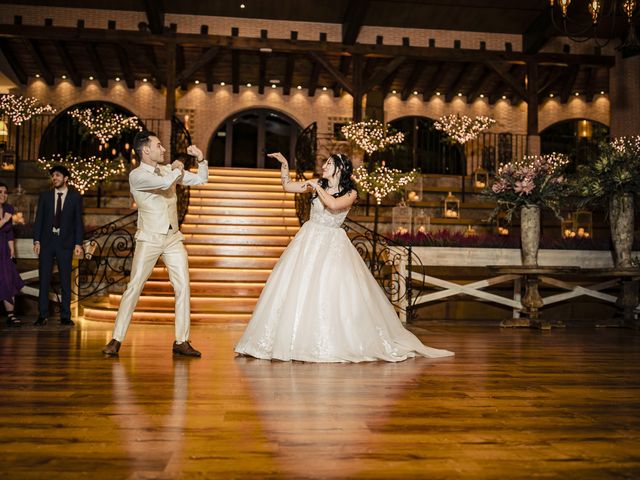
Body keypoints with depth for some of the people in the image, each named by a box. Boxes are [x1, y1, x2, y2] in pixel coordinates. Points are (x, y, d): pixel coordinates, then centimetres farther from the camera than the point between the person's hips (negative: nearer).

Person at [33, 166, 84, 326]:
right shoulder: (45, 196, 10)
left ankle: (65, 316, 6)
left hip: (65, 242, -1)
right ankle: (42, 315, 7)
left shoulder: (75, 197, 5)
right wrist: (36, 241, -3)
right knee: (44, 279, 2)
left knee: (65, 280, 1)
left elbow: (78, 221, 2)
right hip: (47, 241, 2)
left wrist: (78, 243, -6)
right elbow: (39, 219, 7)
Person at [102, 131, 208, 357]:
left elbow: (201, 179, 17)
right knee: (134, 287, -6)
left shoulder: (168, 170, 11)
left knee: (183, 287, -2)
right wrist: (178, 169, -5)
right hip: (149, 239, -5)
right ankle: (116, 340, 3)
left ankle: (181, 341, 4)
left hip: (173, 238, 5)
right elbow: (165, 183, -24)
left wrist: (201, 158, 1)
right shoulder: (137, 175, -7)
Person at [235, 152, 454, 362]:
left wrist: (316, 186, -15)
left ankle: (336, 342, 4)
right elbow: (288, 186, 11)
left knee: (333, 290, -8)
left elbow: (333, 204, -26)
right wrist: (284, 163, 5)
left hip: (332, 244, -4)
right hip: (309, 240, 4)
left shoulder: (350, 193, -7)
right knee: (298, 287, 2)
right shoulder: (319, 183, 5)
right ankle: (295, 339, 13)